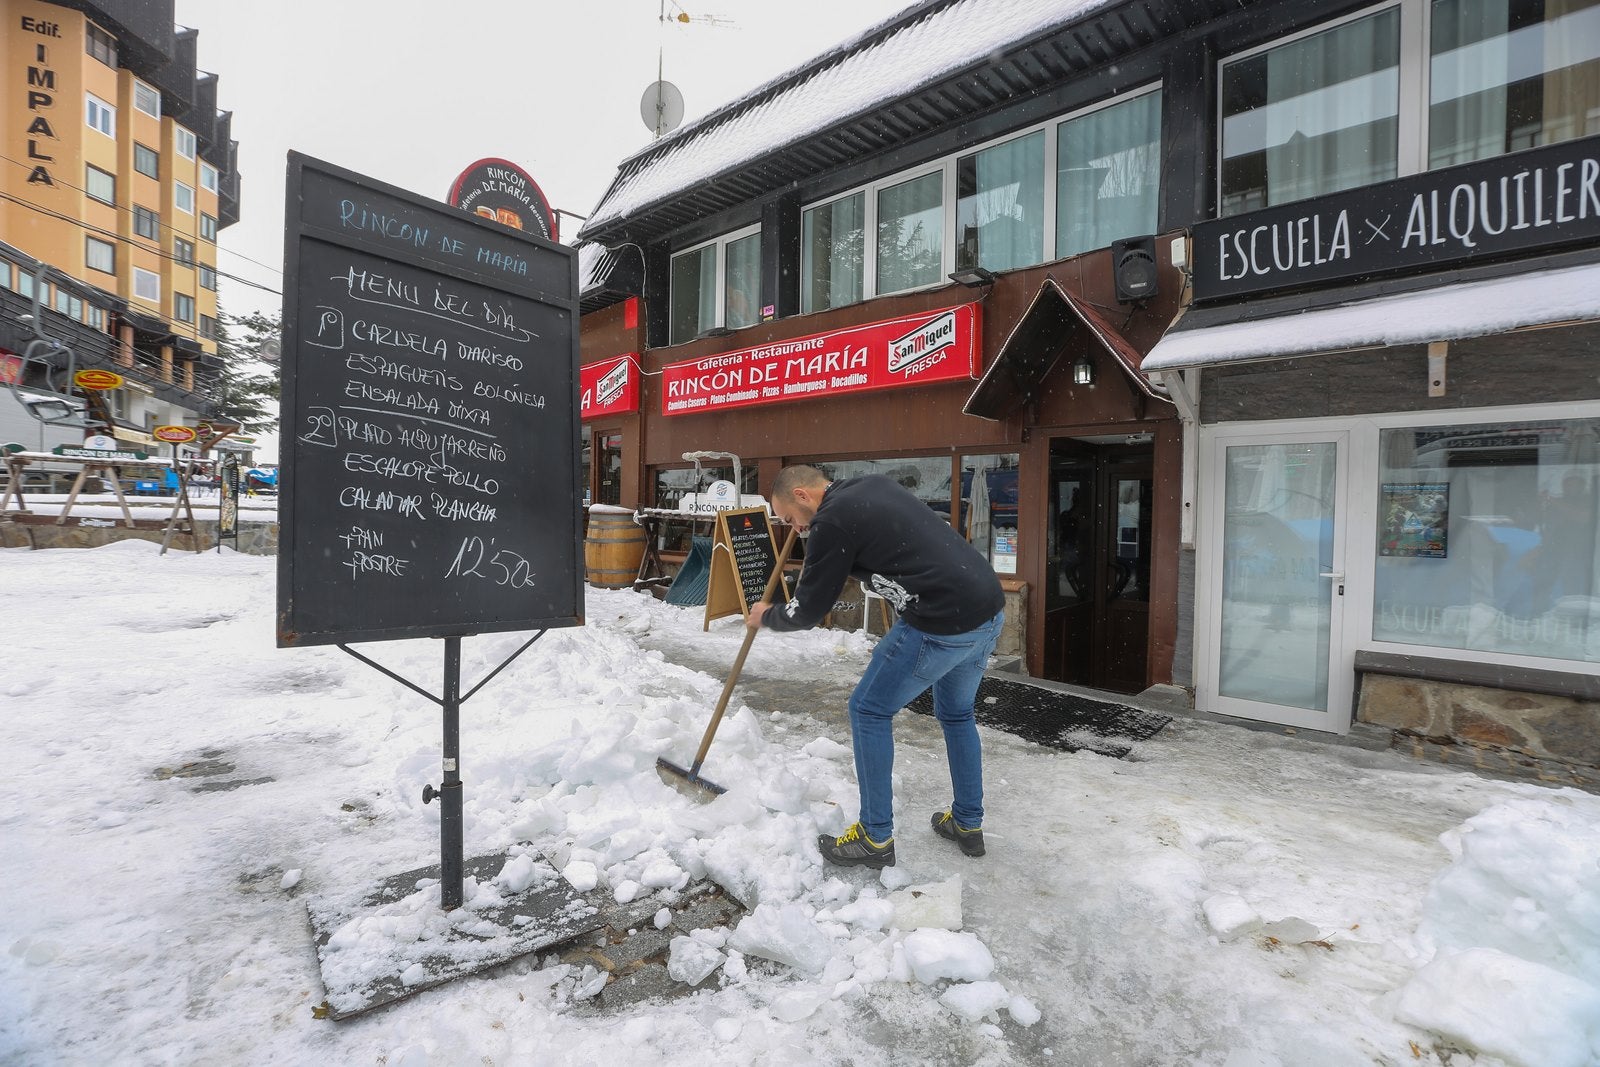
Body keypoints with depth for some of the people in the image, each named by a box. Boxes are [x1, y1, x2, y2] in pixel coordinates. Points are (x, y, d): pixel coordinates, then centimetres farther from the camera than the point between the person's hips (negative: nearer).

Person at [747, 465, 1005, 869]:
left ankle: (876, 838, 17)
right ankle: (967, 823, 39)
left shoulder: (832, 522, -9)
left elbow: (808, 611, -1)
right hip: (991, 608, 10)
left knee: (869, 711, 7)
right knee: (956, 713, 27)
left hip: (943, 624, -9)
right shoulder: (873, 484, 16)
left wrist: (765, 617, 18)